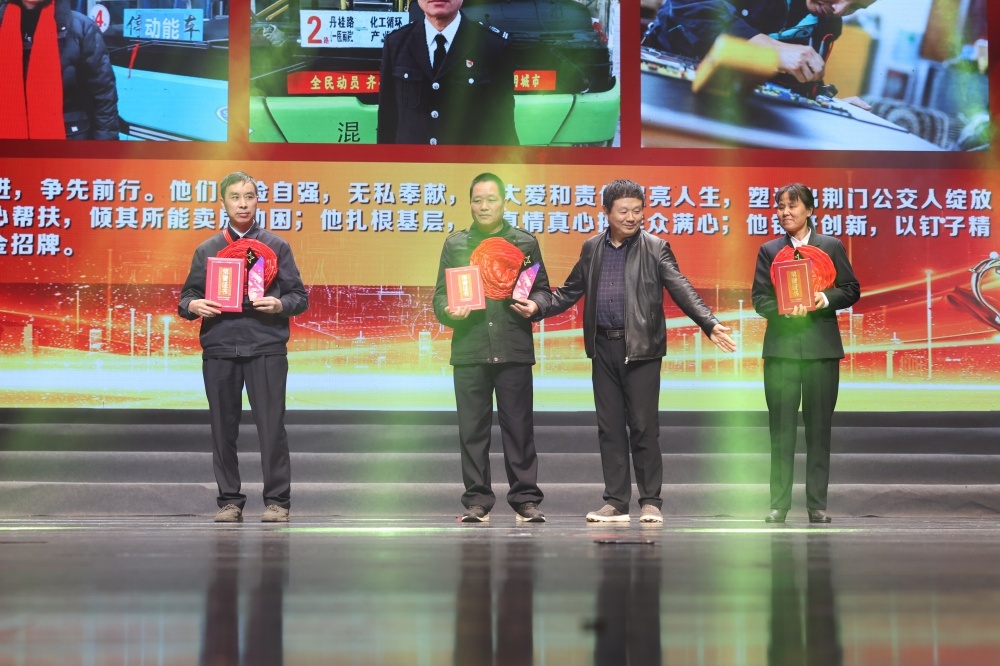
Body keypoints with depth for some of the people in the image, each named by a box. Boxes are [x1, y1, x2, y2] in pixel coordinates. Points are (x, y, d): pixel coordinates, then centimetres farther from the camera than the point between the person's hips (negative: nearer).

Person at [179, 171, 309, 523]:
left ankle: (277, 501, 2)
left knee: (271, 425, -5)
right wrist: (192, 305, -8)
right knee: (223, 428, 4)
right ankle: (229, 501, 13)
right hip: (219, 347, 2)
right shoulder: (207, 250, 14)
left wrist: (281, 304, -13)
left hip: (266, 346, -2)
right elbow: (187, 296, 14)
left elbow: (300, 296, 8)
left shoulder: (276, 246, 10)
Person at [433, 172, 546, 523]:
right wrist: (448, 312, -11)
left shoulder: (525, 242, 11)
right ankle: (477, 501, 10)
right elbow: (440, 295, 10)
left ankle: (526, 499, 6)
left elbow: (542, 290, 11)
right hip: (469, 350, 1)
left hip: (514, 349, -1)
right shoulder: (455, 244, 13)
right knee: (472, 430, 3)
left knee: (519, 428, 0)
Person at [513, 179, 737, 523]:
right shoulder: (592, 248, 11)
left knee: (644, 427, -1)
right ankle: (616, 503, 13)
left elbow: (682, 291, -7)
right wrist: (537, 306, -2)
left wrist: (711, 325, -20)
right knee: (609, 428, 6)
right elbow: (570, 292, 15)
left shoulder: (655, 248, 0)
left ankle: (651, 501, 9)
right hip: (604, 348, 4)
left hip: (641, 349, -4)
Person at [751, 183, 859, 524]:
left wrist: (825, 299, -14)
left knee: (819, 428, 3)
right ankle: (779, 504, 6)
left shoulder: (832, 246, 7)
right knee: (781, 429, 1)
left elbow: (851, 290, 5)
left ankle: (817, 505, 9)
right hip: (781, 346, 0)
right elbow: (759, 298, 4)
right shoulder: (768, 250, 9)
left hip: (821, 346, 0)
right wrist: (785, 309, -16)